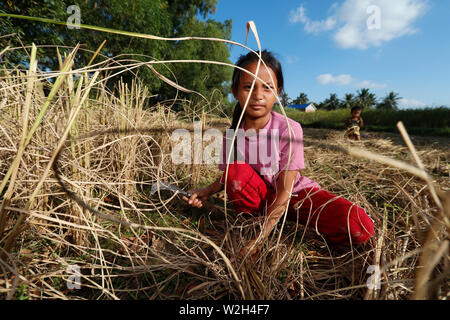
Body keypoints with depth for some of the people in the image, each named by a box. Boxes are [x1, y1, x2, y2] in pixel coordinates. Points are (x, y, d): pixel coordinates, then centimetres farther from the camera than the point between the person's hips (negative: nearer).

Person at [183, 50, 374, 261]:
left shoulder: (289, 129, -22)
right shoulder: (231, 135, -13)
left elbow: (285, 190, -24)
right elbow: (229, 176, 2)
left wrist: (260, 240, -27)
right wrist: (206, 192, -18)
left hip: (296, 193, -2)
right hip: (260, 196, 3)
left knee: (360, 228, -22)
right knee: (236, 171, -29)